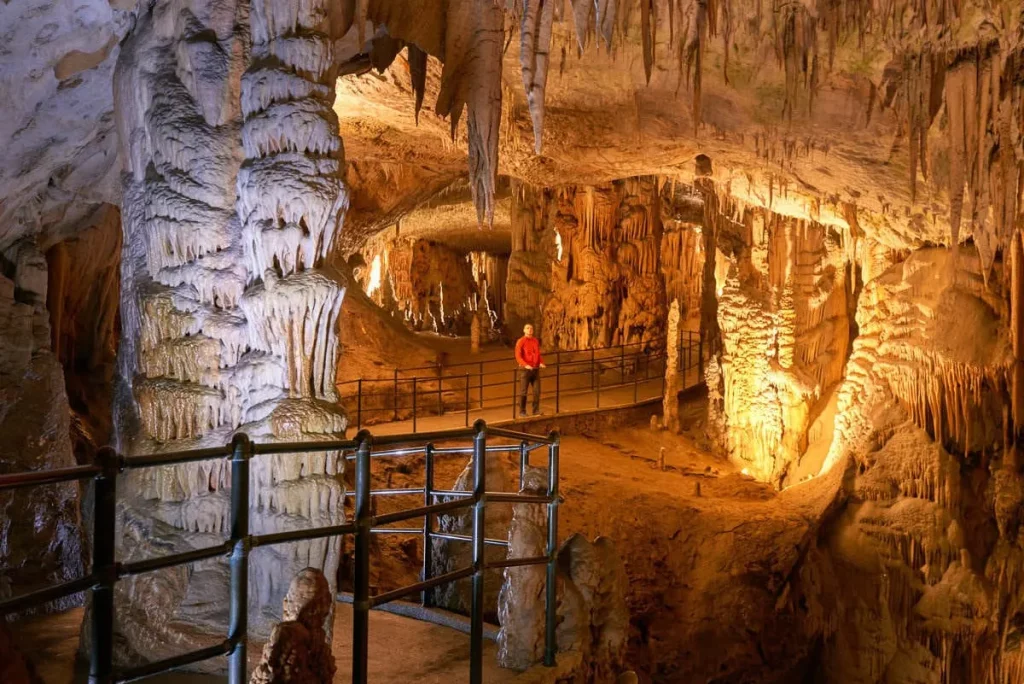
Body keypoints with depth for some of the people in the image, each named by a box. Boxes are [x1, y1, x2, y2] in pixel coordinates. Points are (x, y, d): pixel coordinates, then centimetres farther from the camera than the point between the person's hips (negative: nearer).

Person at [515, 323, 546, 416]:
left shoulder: (536, 341, 11)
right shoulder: (520, 341, -5)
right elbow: (518, 356, -11)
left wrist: (541, 363, -2)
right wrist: (526, 365, -25)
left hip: (536, 369, 5)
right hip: (525, 370, -5)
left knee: (537, 391, 4)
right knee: (523, 392, -1)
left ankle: (536, 410, 14)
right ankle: (522, 411, 7)